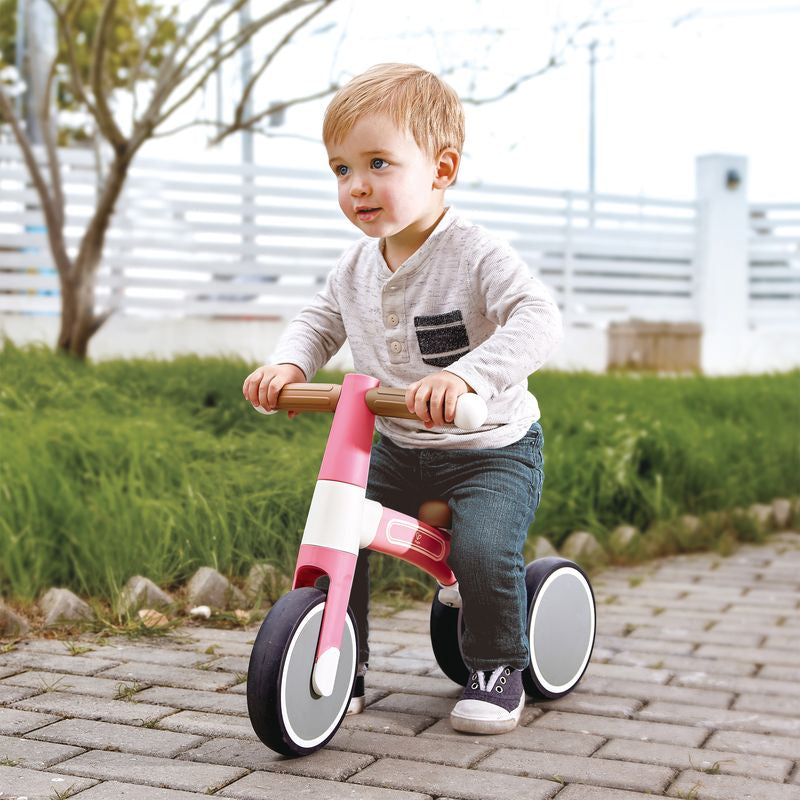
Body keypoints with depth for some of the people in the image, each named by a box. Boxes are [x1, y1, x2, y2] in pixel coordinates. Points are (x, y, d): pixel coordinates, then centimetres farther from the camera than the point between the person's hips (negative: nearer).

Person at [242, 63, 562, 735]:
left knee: (482, 550, -27)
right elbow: (321, 321, 16)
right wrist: (288, 364, -7)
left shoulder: (479, 257, -20)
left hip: (491, 449, -6)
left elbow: (539, 320, -34)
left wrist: (467, 375, -50)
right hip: (397, 450, 6)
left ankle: (499, 671, 0)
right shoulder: (357, 266, 1)